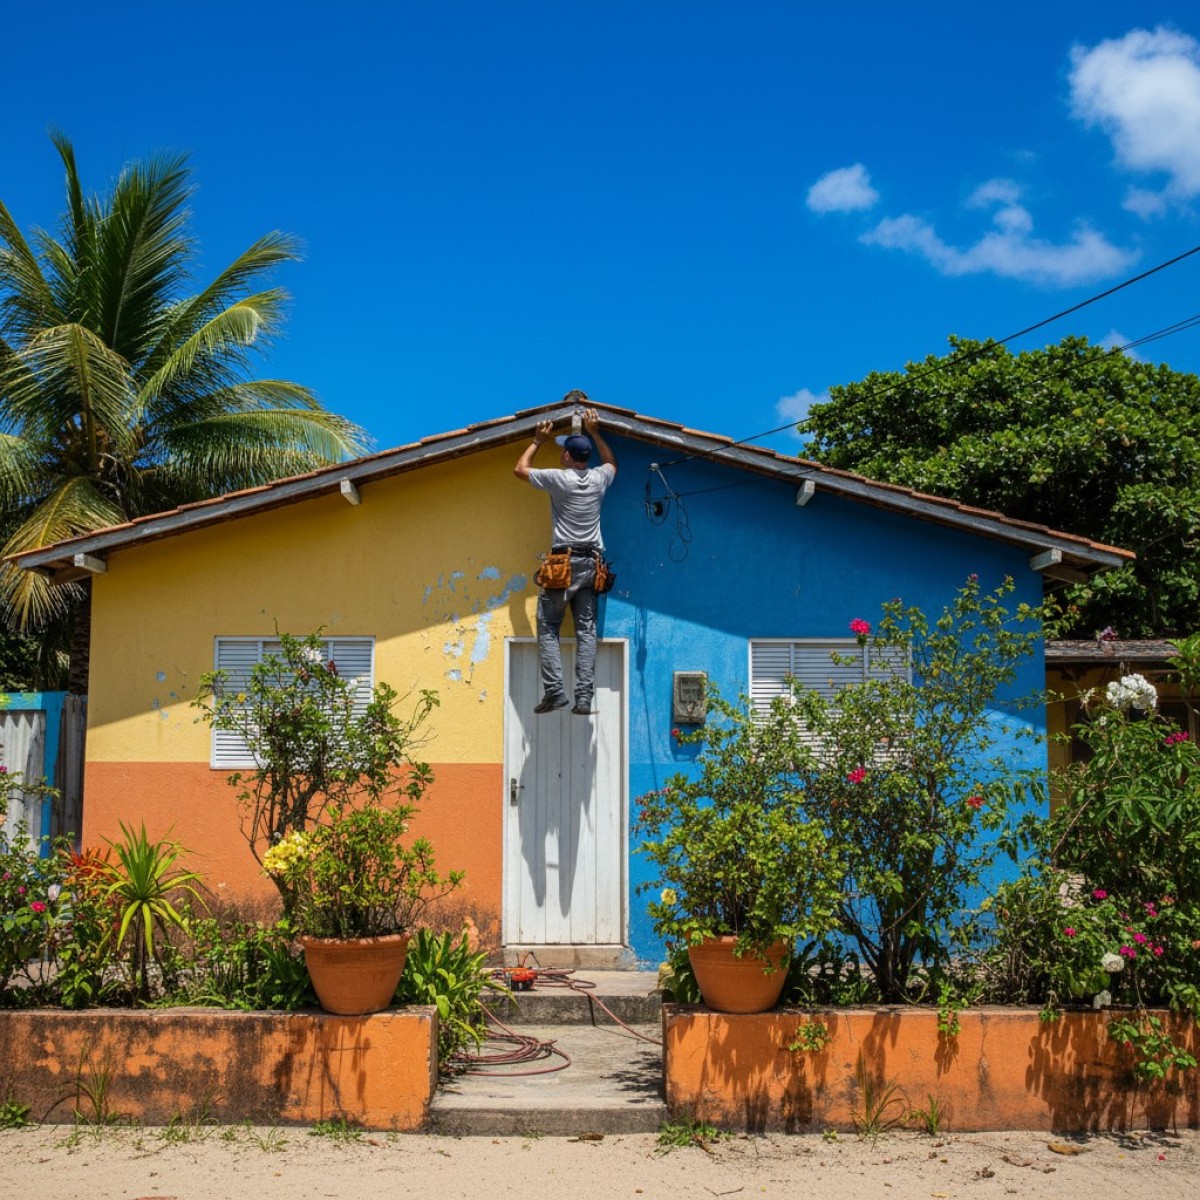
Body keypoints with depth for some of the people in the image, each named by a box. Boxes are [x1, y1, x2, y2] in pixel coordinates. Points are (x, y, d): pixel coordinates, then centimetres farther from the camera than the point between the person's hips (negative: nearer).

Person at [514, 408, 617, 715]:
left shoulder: (559, 479, -6)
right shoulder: (599, 479, 7)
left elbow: (520, 469, 10)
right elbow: (611, 461, 33)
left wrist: (538, 440, 20)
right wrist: (594, 432, 33)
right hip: (591, 562, 5)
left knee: (548, 628, 2)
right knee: (586, 630, 2)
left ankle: (554, 690, -10)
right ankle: (584, 696, -4)